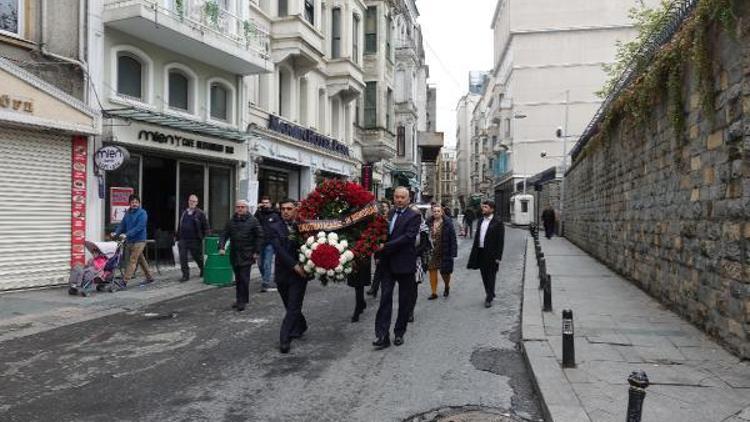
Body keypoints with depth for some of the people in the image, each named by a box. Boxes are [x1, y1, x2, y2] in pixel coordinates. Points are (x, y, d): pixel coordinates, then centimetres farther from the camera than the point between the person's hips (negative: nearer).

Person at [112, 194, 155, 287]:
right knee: (141, 260, 15)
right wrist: (116, 233, -8)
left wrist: (126, 234, -26)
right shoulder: (128, 213, 12)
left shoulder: (142, 213, -9)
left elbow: (139, 227, -19)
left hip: (138, 241, -7)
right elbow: (122, 224, 10)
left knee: (132, 260, -10)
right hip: (129, 241, 7)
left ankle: (125, 281, -11)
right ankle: (149, 277, 26)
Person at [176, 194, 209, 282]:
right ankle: (185, 275, 6)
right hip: (183, 239, 4)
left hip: (195, 240, -4)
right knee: (183, 258, -2)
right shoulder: (184, 212, 12)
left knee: (197, 257, 9)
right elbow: (179, 226, 17)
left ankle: (203, 270, 34)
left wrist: (204, 237, -9)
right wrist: (178, 238, 13)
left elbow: (205, 227, -4)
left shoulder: (200, 213, -3)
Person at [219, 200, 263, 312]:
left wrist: (256, 251, -5)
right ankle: (239, 299, 22)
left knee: (244, 278, -7)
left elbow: (259, 236, -1)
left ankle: (243, 301, 1)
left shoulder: (253, 221, -3)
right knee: (237, 278, 12)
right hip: (234, 254, 4)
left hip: (247, 255, -4)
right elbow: (224, 235, 6)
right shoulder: (231, 221, 9)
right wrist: (221, 247, -10)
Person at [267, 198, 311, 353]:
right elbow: (279, 249, -12)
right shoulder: (275, 227, -2)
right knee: (291, 306, 17)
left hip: (300, 273, -2)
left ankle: (284, 339, 2)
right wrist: (295, 265, -20)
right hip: (283, 273, 2)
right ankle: (301, 326, 42)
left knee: (293, 307, -5)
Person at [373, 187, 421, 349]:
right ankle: (382, 336, -1)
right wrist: (379, 254, 1)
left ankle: (399, 333, 23)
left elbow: (408, 237, -19)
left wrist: (385, 246, -21)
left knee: (405, 301, 8)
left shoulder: (414, 216, -6)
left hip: (404, 263, -3)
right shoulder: (388, 214, 10)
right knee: (385, 298, -2)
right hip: (387, 264, 4)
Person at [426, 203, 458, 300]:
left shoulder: (447, 223, -10)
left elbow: (453, 238, -11)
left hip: (444, 252, -2)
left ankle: (447, 287, 39)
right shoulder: (429, 223, -1)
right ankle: (434, 293, 13)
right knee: (432, 271, 2)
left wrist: (453, 252, -15)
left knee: (445, 271, 9)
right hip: (432, 252, 3)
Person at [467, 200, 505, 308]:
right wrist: (474, 253, 10)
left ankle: (489, 298, 7)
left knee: (490, 277, 0)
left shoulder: (498, 223, -8)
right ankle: (490, 294, 28)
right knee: (484, 277, 14)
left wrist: (498, 257, -14)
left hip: (491, 254, -6)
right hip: (480, 253, 6)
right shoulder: (480, 221, 12)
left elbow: (500, 241, -10)